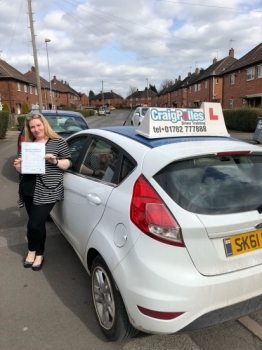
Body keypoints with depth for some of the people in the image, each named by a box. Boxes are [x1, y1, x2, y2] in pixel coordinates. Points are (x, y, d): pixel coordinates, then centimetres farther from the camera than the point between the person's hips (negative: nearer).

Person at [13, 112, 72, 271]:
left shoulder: (58, 142, -2)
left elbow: (68, 163, -2)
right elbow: (22, 168, 17)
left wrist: (55, 161, -19)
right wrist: (18, 166, -5)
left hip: (47, 191, -5)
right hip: (28, 190, 5)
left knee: (34, 224, -7)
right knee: (38, 223, 14)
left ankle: (32, 251, 21)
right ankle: (39, 254, 32)